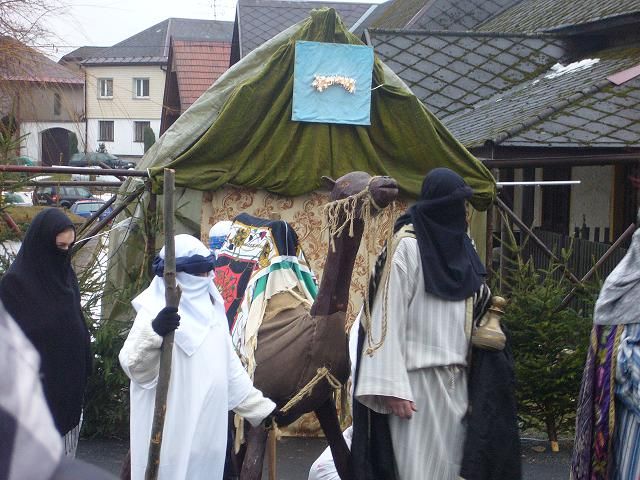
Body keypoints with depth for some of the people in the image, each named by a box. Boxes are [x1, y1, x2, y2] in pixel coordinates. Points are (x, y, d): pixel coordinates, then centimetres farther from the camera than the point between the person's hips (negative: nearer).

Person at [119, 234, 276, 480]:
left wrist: (261, 407, 17)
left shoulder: (211, 311, 13)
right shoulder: (154, 310, -10)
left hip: (208, 428, 7)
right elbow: (134, 367, -22)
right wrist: (154, 332, -38)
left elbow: (230, 368, 19)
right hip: (171, 430, -7)